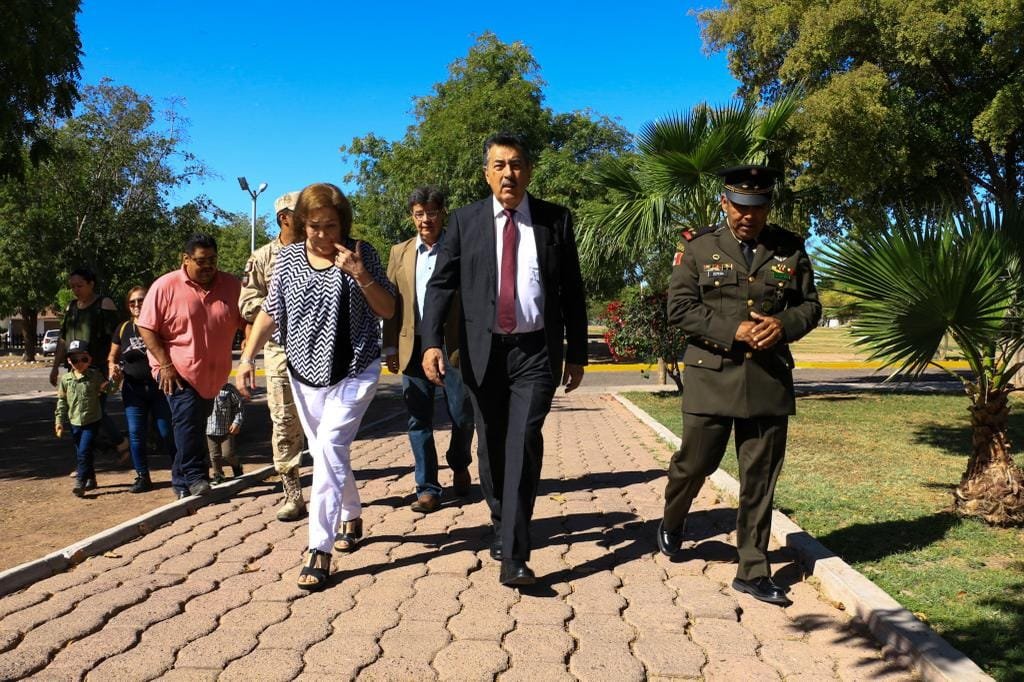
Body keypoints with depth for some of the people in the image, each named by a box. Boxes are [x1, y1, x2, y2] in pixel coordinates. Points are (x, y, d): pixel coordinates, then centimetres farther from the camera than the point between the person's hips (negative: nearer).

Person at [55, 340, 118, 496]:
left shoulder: (95, 376, -5)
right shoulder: (66, 379, 1)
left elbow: (110, 388, -1)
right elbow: (62, 401, 7)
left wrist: (110, 384, -23)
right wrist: (59, 421, 5)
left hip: (92, 421, -4)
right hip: (75, 422, 4)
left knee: (84, 451, -12)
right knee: (80, 453, 13)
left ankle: (80, 482, -9)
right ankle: (90, 479, 28)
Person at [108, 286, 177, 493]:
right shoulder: (123, 329, 9)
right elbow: (112, 357, 16)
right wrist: (113, 368, -6)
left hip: (160, 387, -3)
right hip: (133, 389, 3)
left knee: (167, 433, -1)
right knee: (136, 434, 1)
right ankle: (142, 476, 11)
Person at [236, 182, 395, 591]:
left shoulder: (361, 254, -4)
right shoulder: (287, 258, 3)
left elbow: (387, 311, -5)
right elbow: (269, 312, 8)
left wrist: (360, 274, -19)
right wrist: (247, 358, 1)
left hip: (355, 371, -4)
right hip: (305, 372, 4)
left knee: (328, 448, -17)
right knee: (327, 453, 13)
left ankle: (320, 550, -13)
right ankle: (351, 517, 38)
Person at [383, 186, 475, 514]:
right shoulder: (400, 252, 10)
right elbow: (390, 303, 9)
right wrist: (390, 347, 2)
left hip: (454, 347, -2)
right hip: (413, 348, 3)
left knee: (462, 416, 4)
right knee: (419, 421, 5)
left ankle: (459, 467, 32)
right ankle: (427, 488, 14)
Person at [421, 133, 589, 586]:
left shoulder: (556, 220, 4)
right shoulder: (465, 221, 5)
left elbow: (572, 291, 7)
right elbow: (441, 285, 0)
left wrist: (576, 354, 6)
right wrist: (431, 342, -13)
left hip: (537, 351, -1)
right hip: (484, 350, 2)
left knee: (524, 442, -13)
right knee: (491, 446, 12)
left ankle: (514, 555, -9)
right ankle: (502, 524, 36)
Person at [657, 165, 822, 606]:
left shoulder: (791, 249, 8)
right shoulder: (699, 247, 2)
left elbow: (811, 305, 12)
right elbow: (679, 308, -4)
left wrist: (784, 325, -11)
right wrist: (732, 331, -16)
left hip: (770, 379, 2)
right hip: (711, 376, -2)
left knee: (760, 479, 6)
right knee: (695, 462, 6)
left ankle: (753, 570, 18)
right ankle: (672, 522, 38)